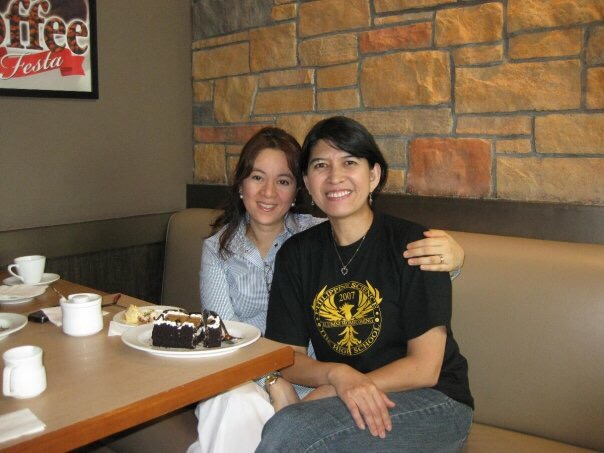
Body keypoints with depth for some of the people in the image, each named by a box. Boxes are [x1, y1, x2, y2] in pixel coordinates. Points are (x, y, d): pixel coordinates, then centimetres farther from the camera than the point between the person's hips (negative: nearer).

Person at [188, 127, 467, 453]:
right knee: (238, 408, -32)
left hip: (304, 378, -1)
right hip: (237, 376, 1)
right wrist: (272, 380, -22)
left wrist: (450, 257, -32)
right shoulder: (217, 248, 3)